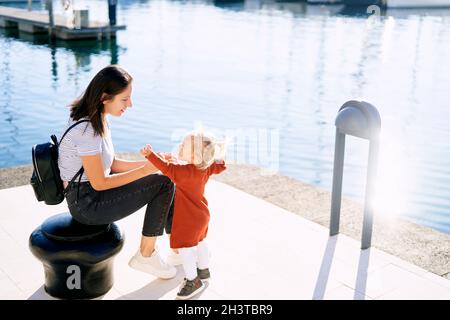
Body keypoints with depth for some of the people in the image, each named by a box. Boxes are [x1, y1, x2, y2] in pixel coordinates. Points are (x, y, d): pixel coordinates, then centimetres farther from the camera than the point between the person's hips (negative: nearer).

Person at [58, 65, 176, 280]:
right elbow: (99, 183, -22)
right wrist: (145, 170, -17)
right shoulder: (86, 131, -25)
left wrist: (151, 163, -2)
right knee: (163, 184, -13)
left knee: (165, 181, 8)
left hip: (94, 194, 9)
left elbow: (113, 164, 9)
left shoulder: (97, 120, 4)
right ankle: (145, 256, -1)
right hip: (87, 204, -9)